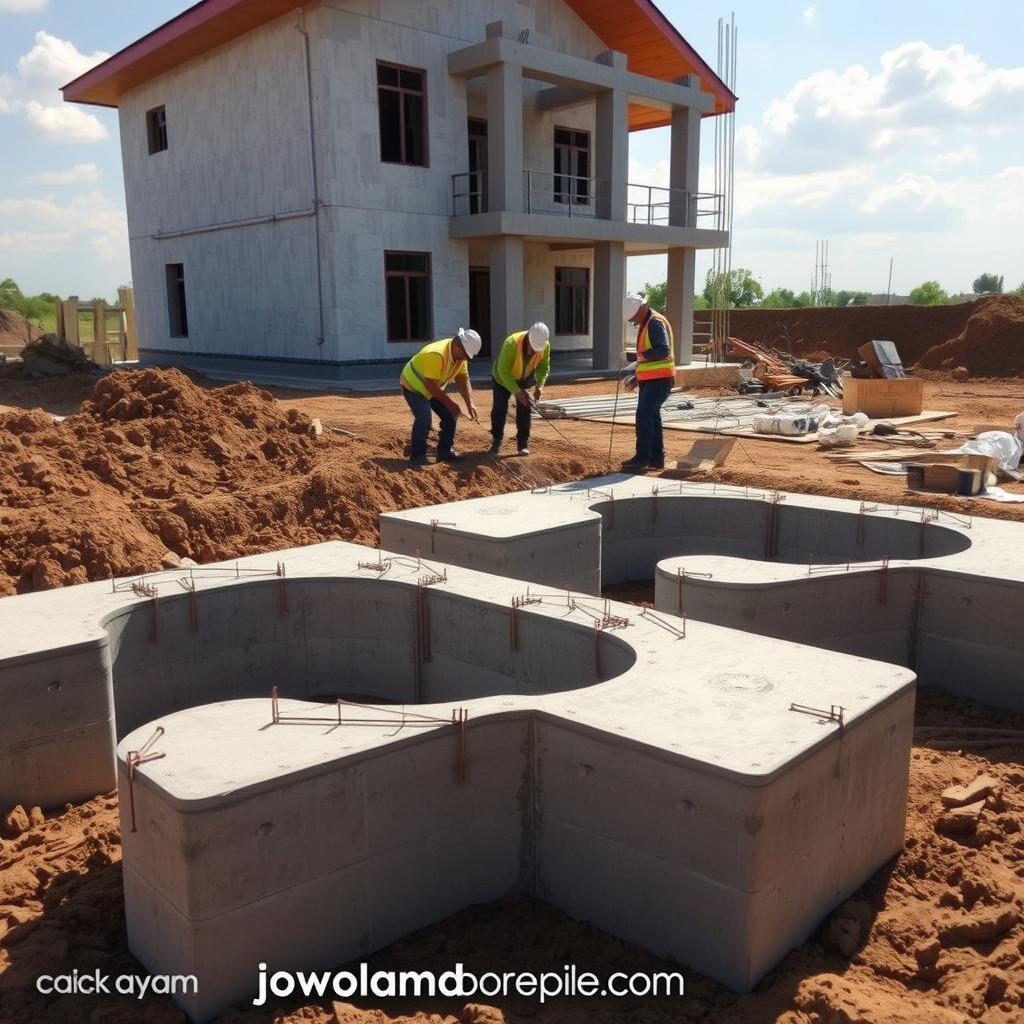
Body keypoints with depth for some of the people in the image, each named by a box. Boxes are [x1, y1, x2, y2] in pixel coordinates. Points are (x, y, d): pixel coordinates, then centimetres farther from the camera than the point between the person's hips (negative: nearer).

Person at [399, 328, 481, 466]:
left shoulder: (461, 355, -11)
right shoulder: (436, 355, -37)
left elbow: (463, 380, -8)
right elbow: (430, 385, -33)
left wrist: (470, 404, -19)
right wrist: (450, 403, -27)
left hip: (434, 388, 8)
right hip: (413, 386, -8)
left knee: (450, 415, 2)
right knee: (424, 419, -24)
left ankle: (445, 451, 15)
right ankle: (417, 456, -11)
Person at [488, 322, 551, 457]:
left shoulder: (545, 346, -27)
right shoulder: (511, 343, -39)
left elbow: (544, 368, -13)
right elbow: (504, 371, -35)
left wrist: (540, 385, -30)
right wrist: (517, 392, -40)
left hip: (525, 378, 3)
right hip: (503, 376, -3)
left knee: (524, 409, -5)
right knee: (499, 408, -5)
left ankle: (523, 443, 4)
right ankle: (497, 441, 11)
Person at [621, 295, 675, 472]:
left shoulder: (656, 323, -12)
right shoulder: (645, 325, 19)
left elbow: (664, 350, -26)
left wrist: (643, 355, -19)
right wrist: (635, 377, 18)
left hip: (659, 379, -10)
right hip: (649, 379, 10)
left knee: (644, 416, -13)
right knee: (651, 417, 11)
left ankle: (642, 458, -12)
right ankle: (656, 459, 16)